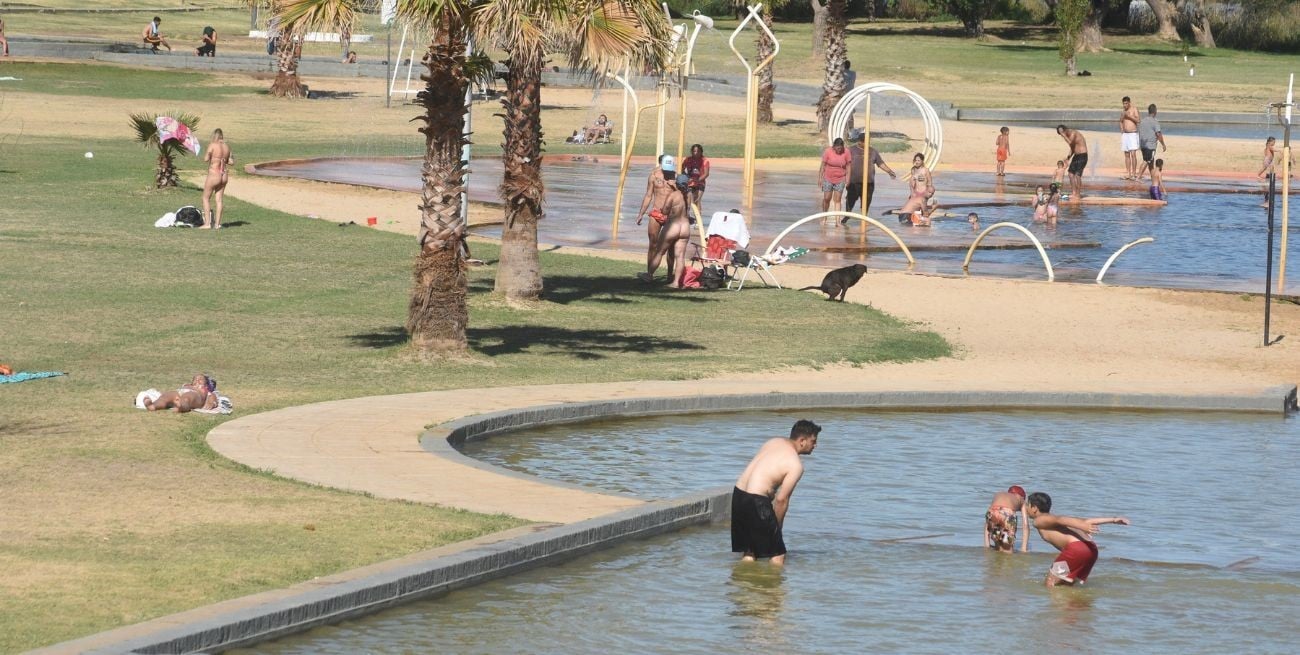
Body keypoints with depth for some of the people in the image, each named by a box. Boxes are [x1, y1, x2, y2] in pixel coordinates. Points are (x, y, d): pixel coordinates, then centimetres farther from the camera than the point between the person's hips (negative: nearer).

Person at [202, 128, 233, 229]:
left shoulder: (212, 145, -15)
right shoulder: (227, 147, 3)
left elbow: (206, 159, -23)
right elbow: (231, 162, 8)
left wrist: (205, 156, 0)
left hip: (214, 175, -6)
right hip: (224, 175, 6)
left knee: (206, 198, 9)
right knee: (219, 200, 13)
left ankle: (207, 223, 4)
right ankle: (217, 224, 14)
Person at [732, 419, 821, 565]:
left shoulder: (774, 442, 14)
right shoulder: (796, 465, -9)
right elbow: (781, 499, -11)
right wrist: (776, 528, 0)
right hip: (756, 501, -8)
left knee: (748, 553, 17)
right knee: (778, 556, 0)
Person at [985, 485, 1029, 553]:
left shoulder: (998, 495, 41)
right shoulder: (1021, 500, 36)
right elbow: (1026, 525, 25)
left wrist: (986, 546, 36)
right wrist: (1024, 549, 23)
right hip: (1007, 514, -2)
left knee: (997, 550, 22)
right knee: (1008, 552, 11)